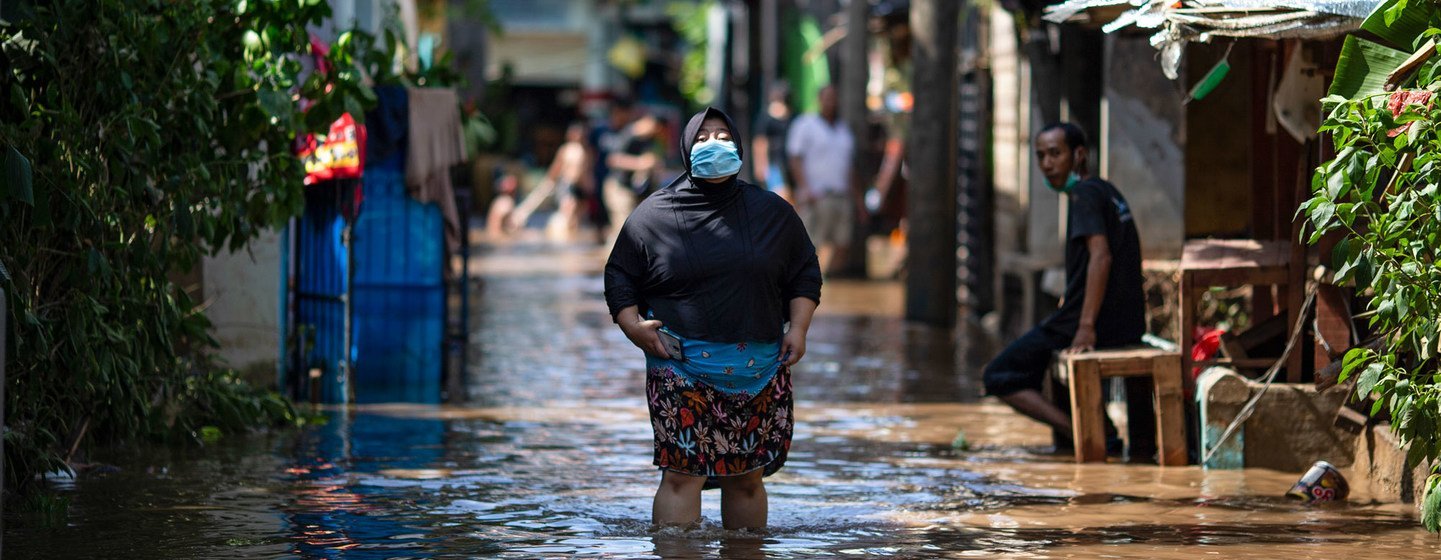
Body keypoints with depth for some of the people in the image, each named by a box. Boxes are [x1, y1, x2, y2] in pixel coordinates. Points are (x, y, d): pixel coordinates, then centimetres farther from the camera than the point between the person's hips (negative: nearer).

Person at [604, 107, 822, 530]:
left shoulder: (773, 213, 11)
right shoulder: (653, 215, 5)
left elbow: (805, 273, 19)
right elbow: (619, 277, 10)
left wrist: (798, 328, 5)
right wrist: (633, 326, -6)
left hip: (759, 367, 3)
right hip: (683, 369, -2)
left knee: (747, 478, 6)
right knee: (682, 473, -12)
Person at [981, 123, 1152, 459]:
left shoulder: (1084, 194, -11)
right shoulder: (1109, 192, 17)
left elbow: (1101, 257, -24)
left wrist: (1086, 326, -28)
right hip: (1129, 327, 9)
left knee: (998, 377, 0)